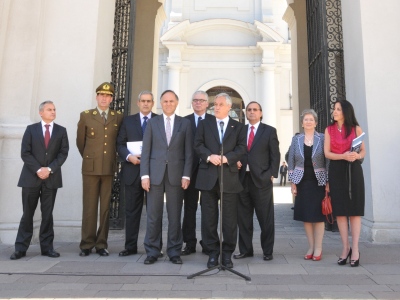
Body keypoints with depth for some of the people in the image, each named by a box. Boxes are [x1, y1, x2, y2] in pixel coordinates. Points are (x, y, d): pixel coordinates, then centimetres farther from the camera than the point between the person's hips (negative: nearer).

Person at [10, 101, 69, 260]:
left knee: (47, 214, 5)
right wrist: (38, 170, -13)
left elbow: (63, 153, 0)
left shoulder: (61, 131, 9)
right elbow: (25, 153, -1)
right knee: (27, 214, 3)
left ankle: (47, 247, 12)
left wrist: (49, 169, -13)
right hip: (31, 177, 0)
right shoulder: (31, 129, 7)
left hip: (51, 178, 1)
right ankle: (21, 248, 12)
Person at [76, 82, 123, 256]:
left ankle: (101, 244, 14)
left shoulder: (118, 117, 6)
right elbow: (80, 142, 12)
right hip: (90, 168, -1)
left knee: (105, 207, 4)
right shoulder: (85, 116, 5)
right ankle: (87, 244, 12)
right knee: (89, 207, 3)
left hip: (109, 168, 1)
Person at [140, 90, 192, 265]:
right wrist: (144, 175, -5)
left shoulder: (185, 123, 8)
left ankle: (174, 252, 18)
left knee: (175, 215, 6)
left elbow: (188, 152, 3)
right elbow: (146, 151, 4)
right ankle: (152, 251, 16)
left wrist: (186, 175, -5)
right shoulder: (152, 123, 9)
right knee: (153, 215, 4)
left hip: (176, 174, 0)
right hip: (155, 174, 0)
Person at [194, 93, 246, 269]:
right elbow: (198, 145, 3)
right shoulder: (204, 124, 13)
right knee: (209, 218, 5)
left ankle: (227, 253, 18)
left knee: (230, 218, 5)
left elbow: (241, 148, 0)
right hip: (208, 176, 1)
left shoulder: (238, 127, 12)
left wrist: (227, 158, -16)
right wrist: (209, 156, -15)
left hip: (230, 177, 0)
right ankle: (212, 253, 18)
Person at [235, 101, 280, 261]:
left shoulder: (270, 131, 5)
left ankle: (267, 251, 19)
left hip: (262, 179, -3)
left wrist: (272, 174, -8)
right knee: (243, 218, 9)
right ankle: (245, 249, 22)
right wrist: (236, 161, -4)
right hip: (242, 179, 3)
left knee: (266, 219, 5)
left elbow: (275, 155, 1)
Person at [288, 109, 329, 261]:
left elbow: (328, 160, -1)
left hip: (318, 182, -2)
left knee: (318, 215, 2)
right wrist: (292, 183, 1)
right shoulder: (296, 139, 6)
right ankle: (311, 247, 19)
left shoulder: (322, 138, 0)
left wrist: (328, 182, -7)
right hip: (302, 182, 2)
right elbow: (291, 161, 6)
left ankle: (318, 248, 13)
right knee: (305, 215, 6)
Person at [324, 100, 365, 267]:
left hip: (353, 170, -1)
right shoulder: (329, 130, 8)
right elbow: (327, 153, 0)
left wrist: (357, 156, -17)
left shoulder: (356, 129, 5)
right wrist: (343, 156, -17)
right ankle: (345, 247, 12)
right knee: (340, 210, 3)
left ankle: (355, 249, 5)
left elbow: (363, 151, 5)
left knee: (355, 209, -1)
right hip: (336, 171, 2)